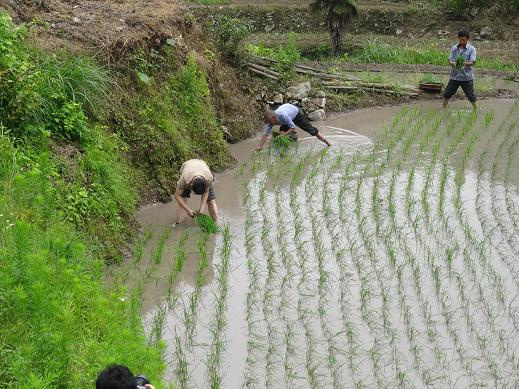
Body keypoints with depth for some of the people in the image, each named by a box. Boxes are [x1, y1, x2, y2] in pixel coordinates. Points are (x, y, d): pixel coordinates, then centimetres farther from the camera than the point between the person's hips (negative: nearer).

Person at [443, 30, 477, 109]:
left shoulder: (471, 49, -4)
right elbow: (450, 60, 3)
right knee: (447, 94, 7)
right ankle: (443, 108, 22)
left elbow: (472, 62, -12)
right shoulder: (454, 48, 6)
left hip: (466, 77, -3)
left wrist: (464, 63, -31)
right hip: (454, 76, 3)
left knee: (471, 96, 1)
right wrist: (453, 63, -21)